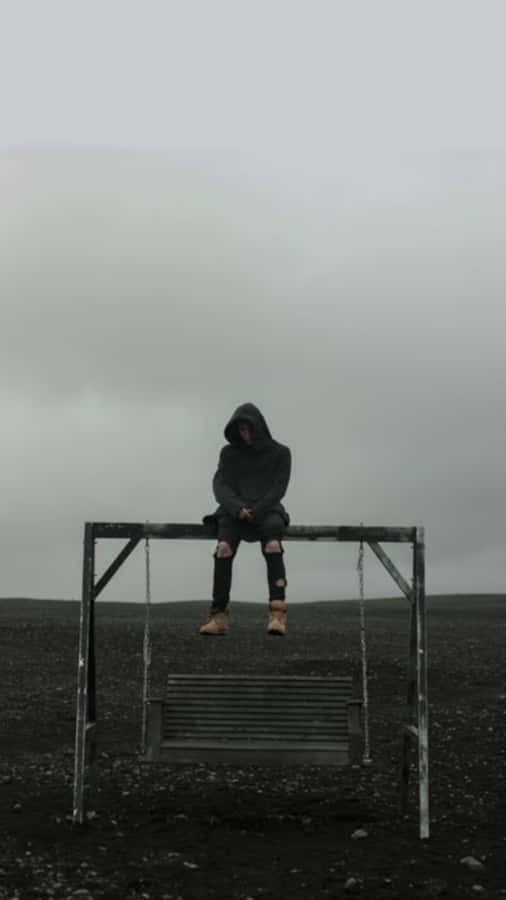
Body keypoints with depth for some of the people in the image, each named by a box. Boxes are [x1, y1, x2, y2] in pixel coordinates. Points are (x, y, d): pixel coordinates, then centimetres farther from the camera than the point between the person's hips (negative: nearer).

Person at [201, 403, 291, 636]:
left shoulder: (280, 452, 8)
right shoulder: (229, 453, 13)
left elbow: (278, 488, 1)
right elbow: (220, 485, 3)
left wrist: (256, 511, -14)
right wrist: (237, 508, -16)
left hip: (267, 509, -1)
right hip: (234, 510, 1)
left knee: (273, 546, -34)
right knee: (224, 548, -30)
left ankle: (277, 613, -39)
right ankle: (219, 615, -31)